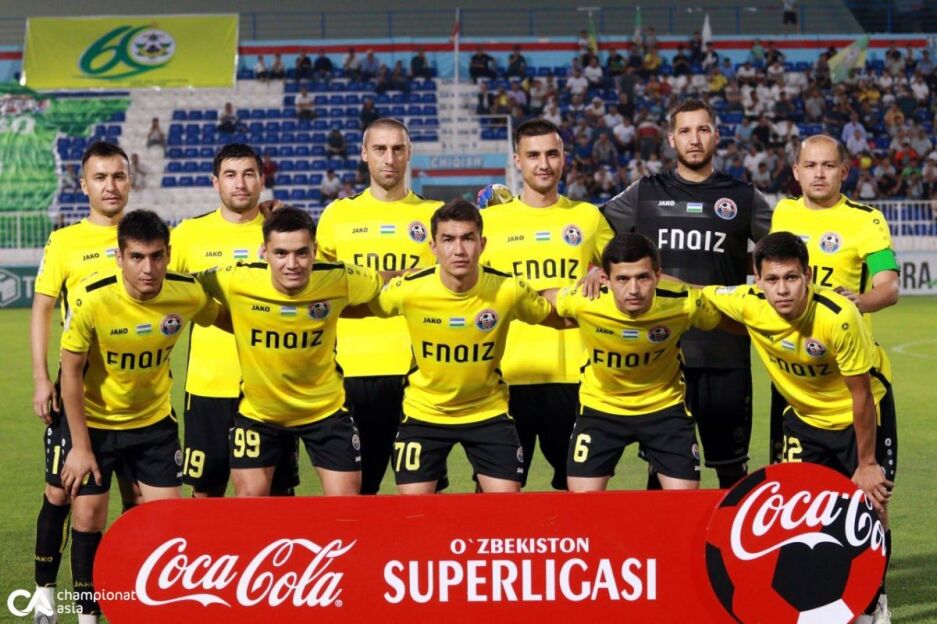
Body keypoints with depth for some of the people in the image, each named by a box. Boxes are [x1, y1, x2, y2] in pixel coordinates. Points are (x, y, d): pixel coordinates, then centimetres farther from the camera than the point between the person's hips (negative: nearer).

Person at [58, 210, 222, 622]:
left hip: (154, 421, 2)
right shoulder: (92, 298, -27)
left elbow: (223, 320, 6)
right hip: (95, 422, -2)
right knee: (88, 515, 0)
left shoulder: (188, 293, -19)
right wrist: (80, 446, -14)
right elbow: (71, 372, -16)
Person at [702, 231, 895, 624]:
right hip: (804, 415, 3)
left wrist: (865, 464, -16)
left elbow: (861, 394, -24)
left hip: (862, 412, -3)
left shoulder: (838, 317, -35)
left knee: (871, 506, -1)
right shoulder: (748, 305, -25)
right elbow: (697, 295, -2)